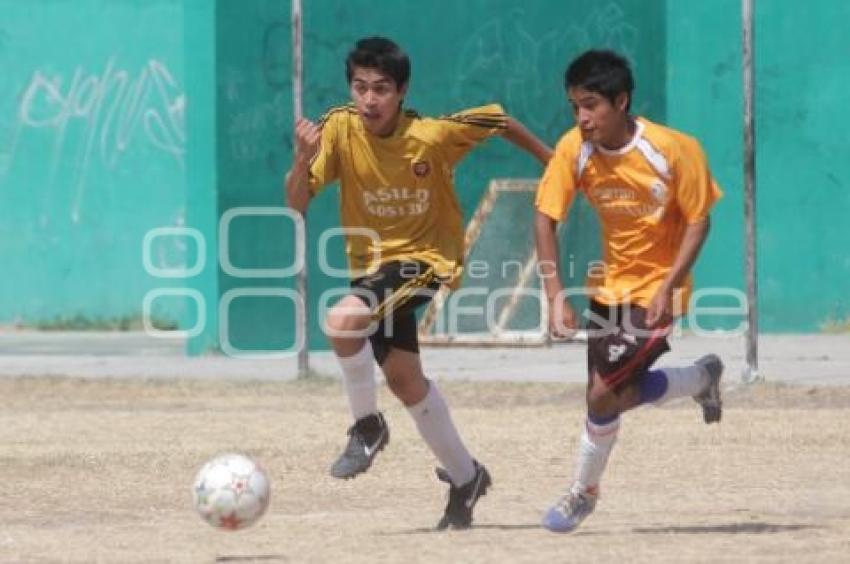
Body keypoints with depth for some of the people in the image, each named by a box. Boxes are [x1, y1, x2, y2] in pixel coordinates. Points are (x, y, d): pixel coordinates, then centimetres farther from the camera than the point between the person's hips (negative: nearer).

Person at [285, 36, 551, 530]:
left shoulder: (435, 134, -19)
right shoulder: (340, 129, -12)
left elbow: (501, 121, -1)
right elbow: (297, 203, -15)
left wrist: (553, 162, 10)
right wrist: (304, 160, -35)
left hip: (425, 259, -5)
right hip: (371, 263, 5)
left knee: (343, 320, -30)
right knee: (403, 376, 14)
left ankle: (368, 426, -7)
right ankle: (466, 476, 33)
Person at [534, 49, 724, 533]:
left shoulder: (675, 150, -22)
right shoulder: (574, 149, -13)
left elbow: (698, 221, -13)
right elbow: (546, 218, -9)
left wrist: (668, 288, -22)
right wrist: (556, 294, -18)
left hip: (656, 290, -5)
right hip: (610, 287, 5)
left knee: (603, 395, -12)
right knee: (618, 393, 10)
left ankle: (584, 493, 11)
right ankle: (703, 377, 35)